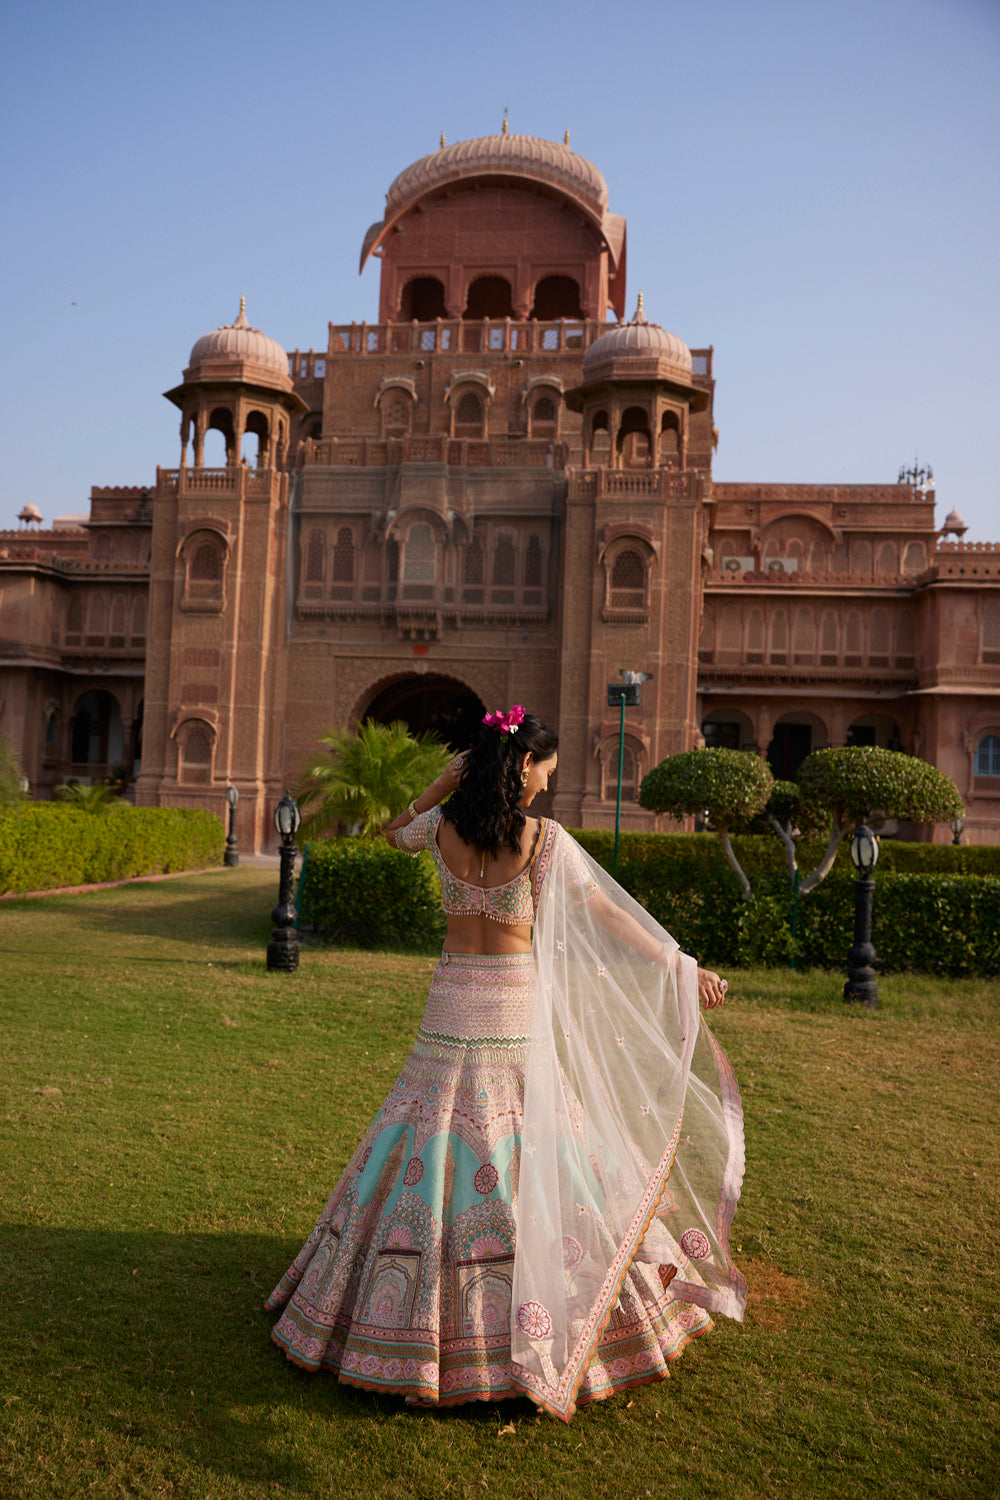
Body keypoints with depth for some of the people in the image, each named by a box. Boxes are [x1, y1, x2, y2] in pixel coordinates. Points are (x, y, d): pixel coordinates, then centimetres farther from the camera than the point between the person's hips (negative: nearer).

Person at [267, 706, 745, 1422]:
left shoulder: (443, 828, -3)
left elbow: (395, 832, 23)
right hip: (517, 1011, -3)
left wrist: (449, 777, 11)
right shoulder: (545, 839, -11)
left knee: (428, 1154, 13)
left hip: (453, 1007, 3)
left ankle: (401, 1315, 24)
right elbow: (615, 918, -3)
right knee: (537, 1164, 8)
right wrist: (685, 966, 8)